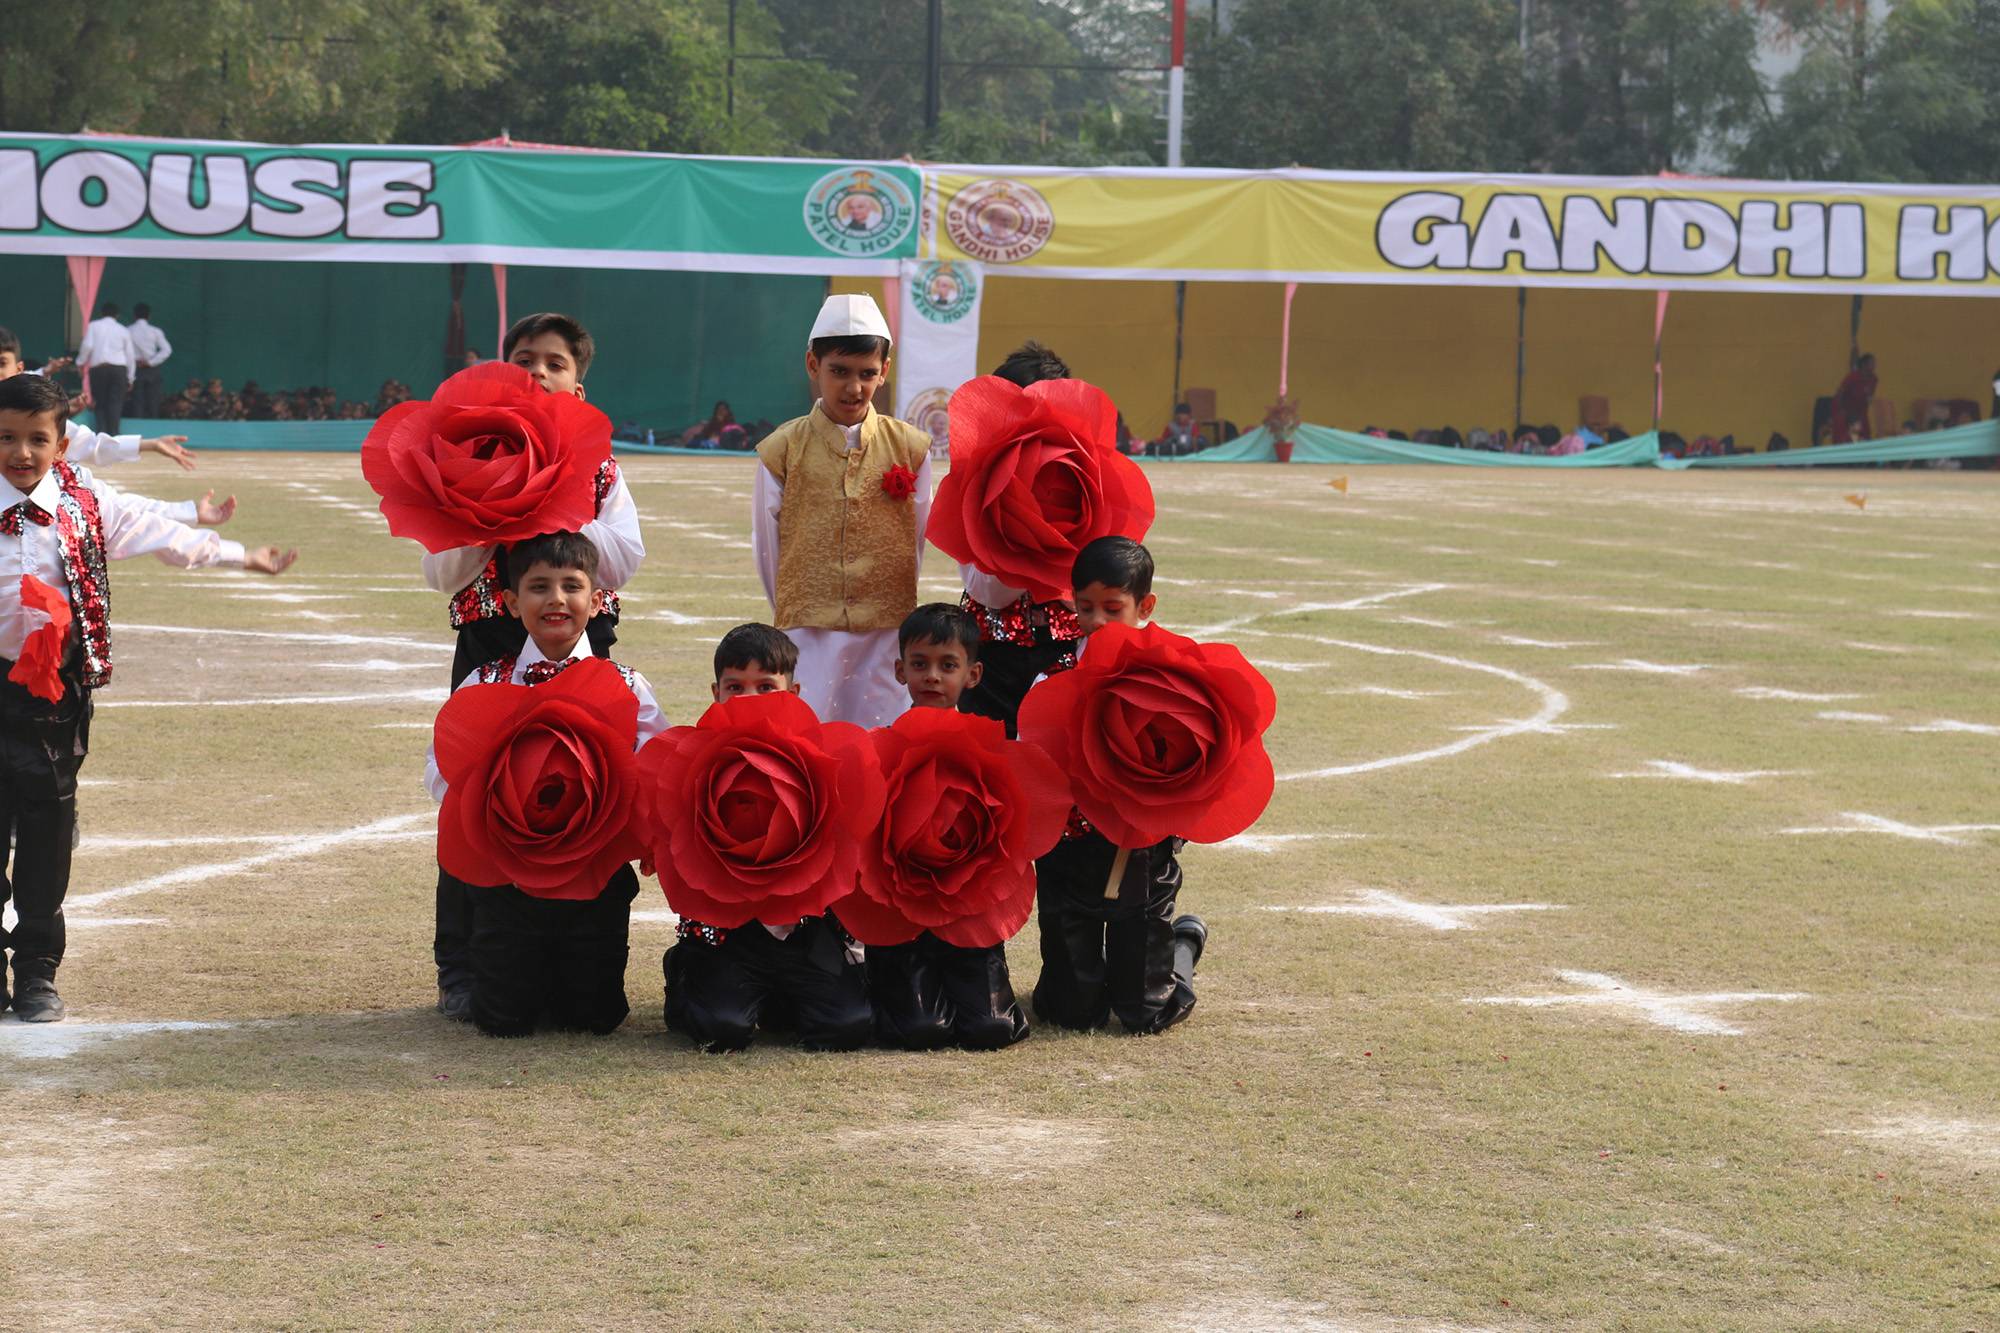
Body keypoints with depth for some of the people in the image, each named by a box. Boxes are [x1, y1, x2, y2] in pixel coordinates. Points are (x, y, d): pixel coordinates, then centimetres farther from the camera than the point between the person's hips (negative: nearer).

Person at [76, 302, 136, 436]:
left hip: (98, 369, -1)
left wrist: (80, 363, 10)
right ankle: (113, 434, -15)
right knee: (115, 404, -3)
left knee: (99, 404, 5)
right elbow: (130, 355, 13)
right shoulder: (123, 330, 13)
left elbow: (87, 346, -4)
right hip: (119, 368, 1)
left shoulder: (93, 326, 9)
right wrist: (130, 379, 19)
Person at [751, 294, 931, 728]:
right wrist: (796, 612, 9)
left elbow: (916, 543, 10)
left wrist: (884, 607, 12)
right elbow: (768, 546, 6)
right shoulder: (783, 450, 2)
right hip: (807, 639, -1)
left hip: (887, 639, 1)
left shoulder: (909, 448, 4)